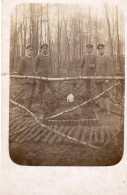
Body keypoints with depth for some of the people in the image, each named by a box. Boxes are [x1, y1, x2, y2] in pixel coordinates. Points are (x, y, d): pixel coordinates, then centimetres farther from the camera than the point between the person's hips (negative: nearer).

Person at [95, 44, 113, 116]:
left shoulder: (108, 58, -9)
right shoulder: (97, 59, 15)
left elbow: (109, 69, -16)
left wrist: (107, 79, -23)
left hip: (105, 79, -7)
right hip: (98, 79, 8)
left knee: (106, 94, -12)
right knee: (100, 93, 7)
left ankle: (108, 110, -9)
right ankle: (102, 108, 13)